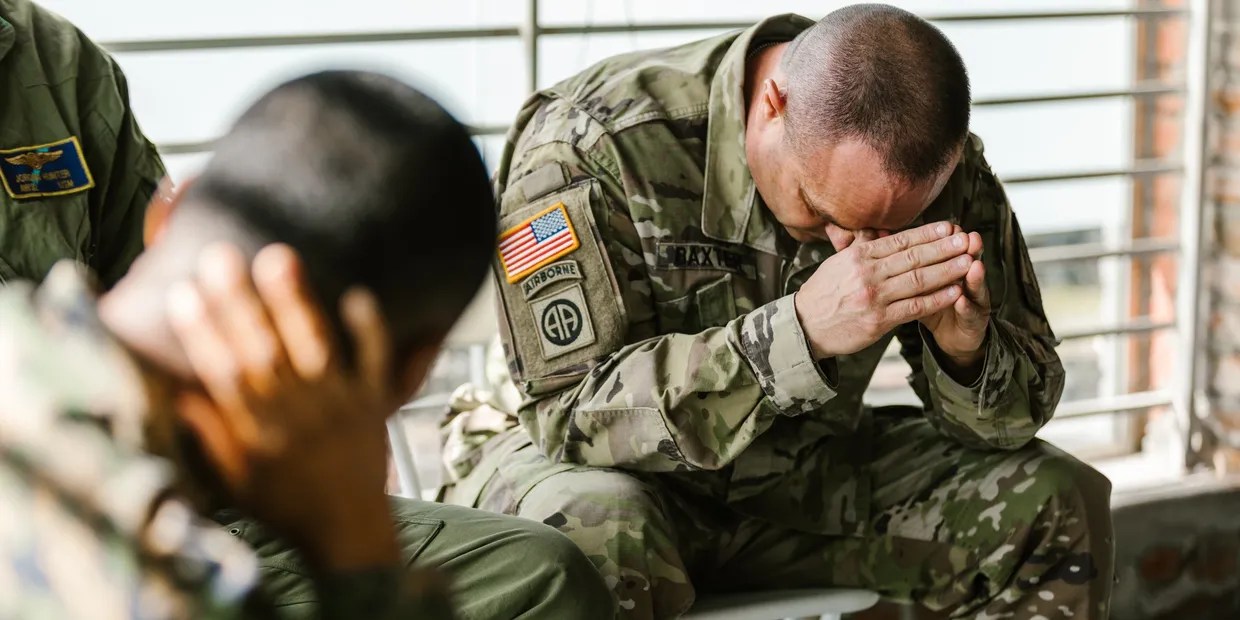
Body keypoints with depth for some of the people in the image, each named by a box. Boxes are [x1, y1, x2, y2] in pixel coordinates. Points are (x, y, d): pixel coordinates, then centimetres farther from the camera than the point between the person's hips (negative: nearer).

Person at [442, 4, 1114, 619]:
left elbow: (1018, 408, -5)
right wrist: (803, 332, -41)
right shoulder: (593, 141, -26)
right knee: (595, 538, -39)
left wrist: (968, 348, -31)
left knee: (1058, 507, -11)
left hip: (807, 476, 4)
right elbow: (572, 412, -30)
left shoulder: (944, 166, -11)